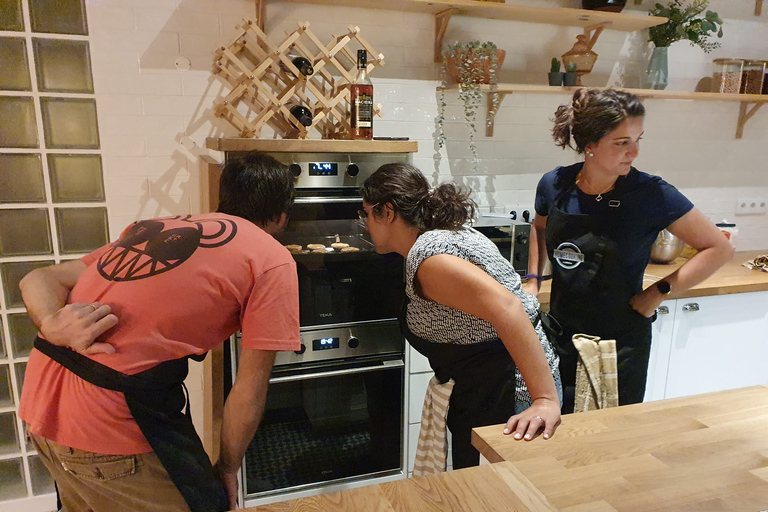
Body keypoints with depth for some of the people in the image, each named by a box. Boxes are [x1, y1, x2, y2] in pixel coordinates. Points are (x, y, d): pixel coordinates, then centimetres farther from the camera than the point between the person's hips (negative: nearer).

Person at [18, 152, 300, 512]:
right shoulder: (272, 261, -6)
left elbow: (37, 280, 11)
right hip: (111, 427, -7)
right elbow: (249, 389, -5)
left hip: (42, 405, 8)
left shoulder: (154, 227, 14)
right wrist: (228, 469, 9)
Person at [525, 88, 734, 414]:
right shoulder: (554, 185, -7)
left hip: (621, 344, -3)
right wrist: (533, 280, 6)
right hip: (561, 335, 3)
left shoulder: (650, 194, -16)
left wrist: (658, 293, -15)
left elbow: (719, 249, -9)